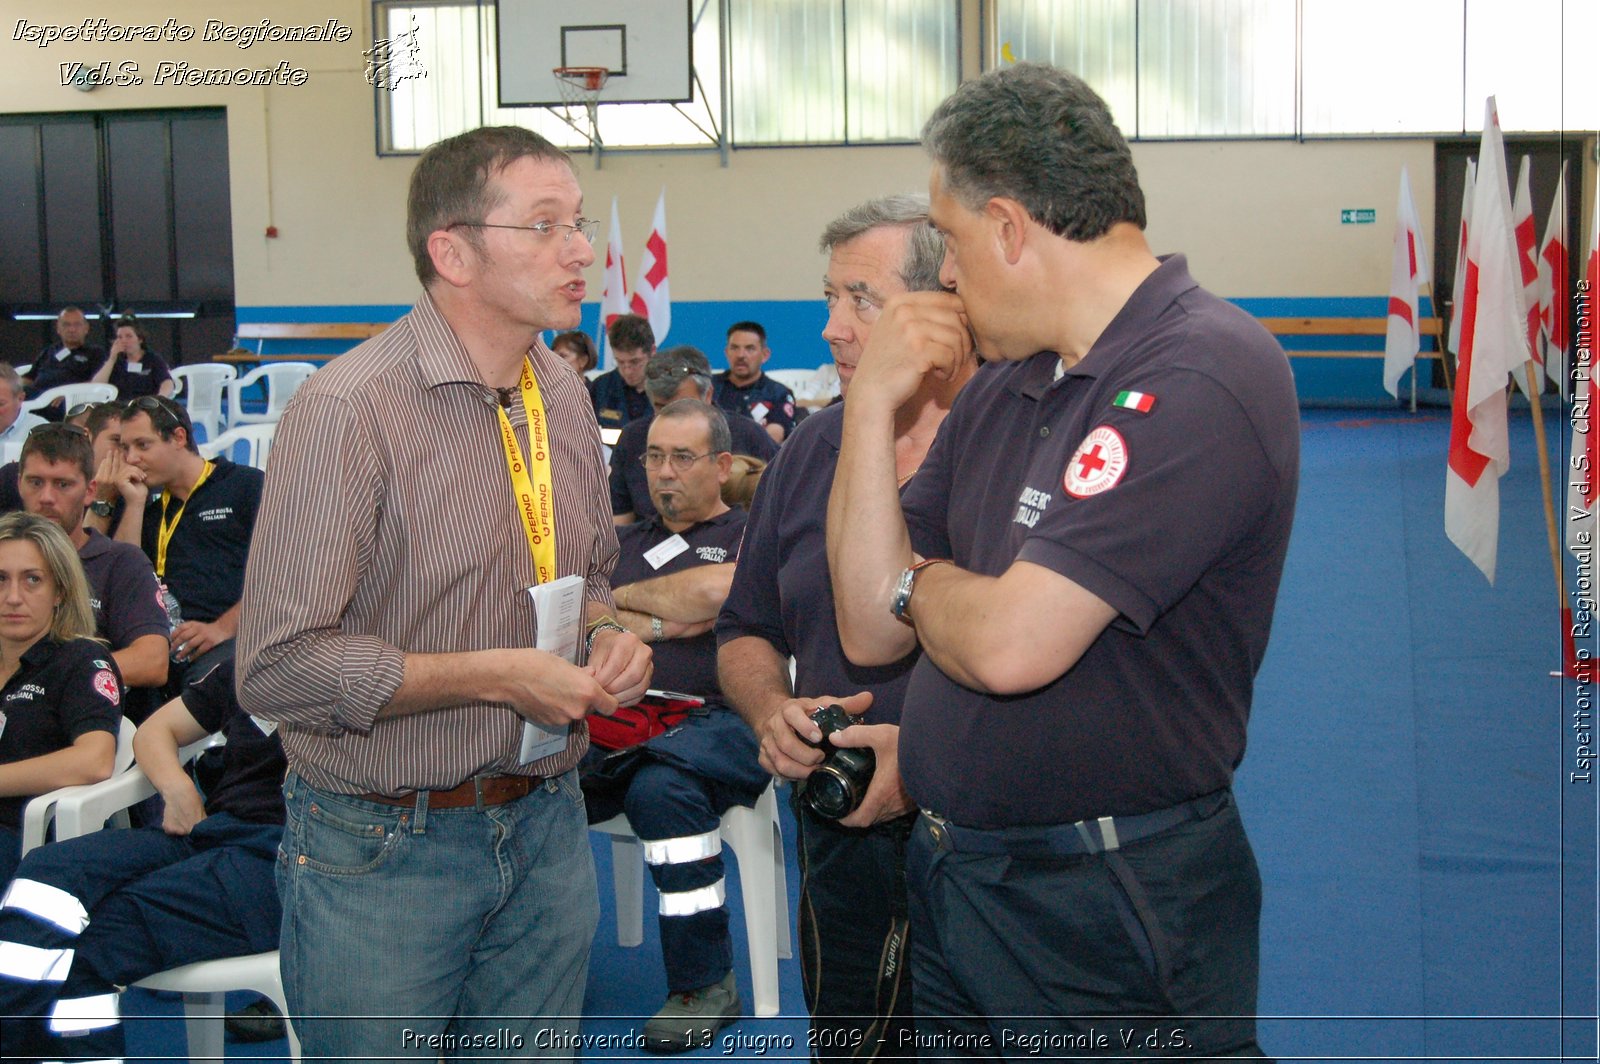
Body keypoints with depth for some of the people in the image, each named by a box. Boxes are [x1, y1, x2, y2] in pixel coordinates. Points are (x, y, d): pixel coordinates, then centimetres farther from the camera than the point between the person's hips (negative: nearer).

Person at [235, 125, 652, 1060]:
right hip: (385, 850, -6)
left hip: (547, 826, 6)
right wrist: (500, 676, -20)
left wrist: (607, 636, -1)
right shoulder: (351, 408, -18)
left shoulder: (564, 395, 6)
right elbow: (280, 665, -22)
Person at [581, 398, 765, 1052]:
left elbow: (716, 590, -8)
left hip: (720, 721, -4)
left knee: (659, 783, -36)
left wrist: (628, 598, 8)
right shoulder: (624, 542, 28)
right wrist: (659, 623, 0)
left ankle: (705, 985, -21)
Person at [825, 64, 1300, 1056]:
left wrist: (920, 581, -5)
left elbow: (1010, 645, -28)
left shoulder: (1203, 375, -21)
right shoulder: (1004, 385, 7)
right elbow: (871, 630, 4)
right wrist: (872, 402, -4)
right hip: (947, 879, 8)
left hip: (1110, 910, -7)